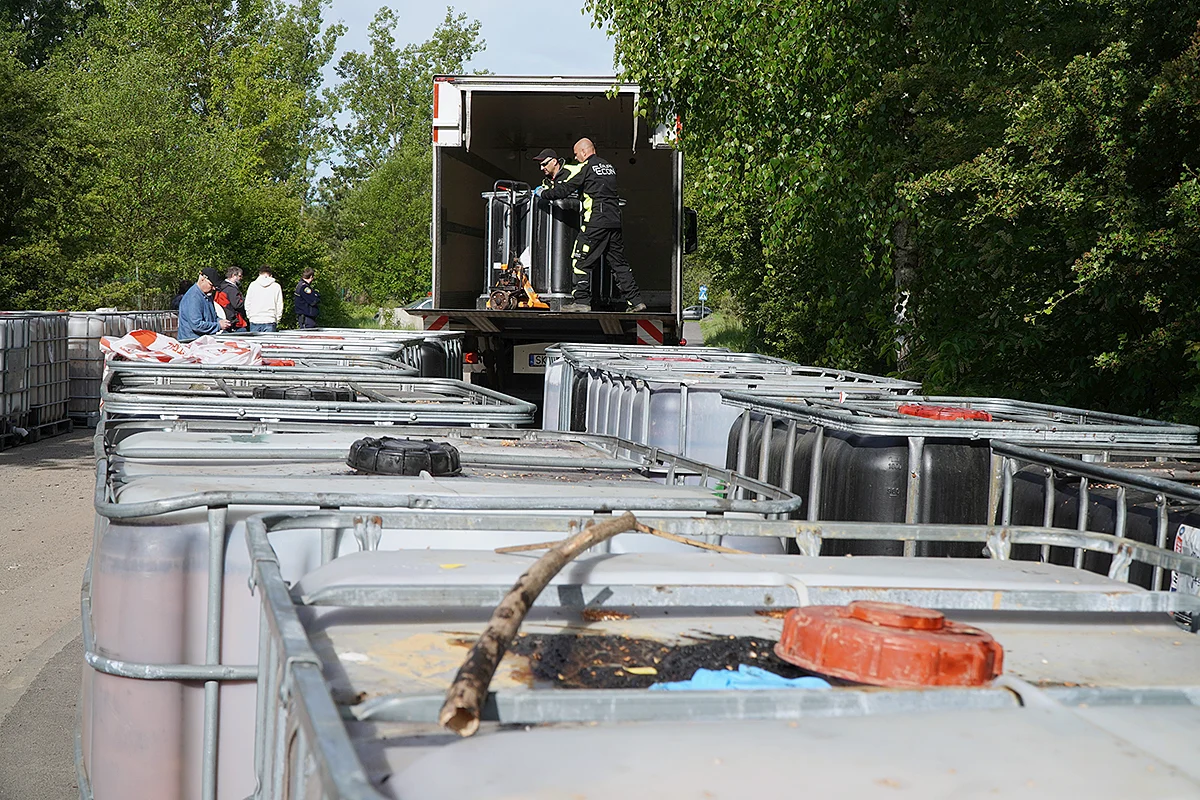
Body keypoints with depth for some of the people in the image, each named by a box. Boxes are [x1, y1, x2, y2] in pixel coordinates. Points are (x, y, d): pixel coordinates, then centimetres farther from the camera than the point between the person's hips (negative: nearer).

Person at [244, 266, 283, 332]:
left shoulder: (253, 285, 5)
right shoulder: (276, 286, 2)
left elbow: (247, 304, 7)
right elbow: (280, 306, 2)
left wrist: (249, 317, 17)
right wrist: (277, 321, 10)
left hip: (254, 321, 1)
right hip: (270, 321, -1)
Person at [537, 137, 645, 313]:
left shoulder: (584, 168, -4)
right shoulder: (609, 166, 18)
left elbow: (563, 189, -3)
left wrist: (543, 193, 12)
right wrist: (579, 189, 36)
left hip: (596, 222, -7)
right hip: (614, 221, 7)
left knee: (581, 261, 1)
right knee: (619, 262, 11)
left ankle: (582, 301, -2)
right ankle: (635, 300, 8)